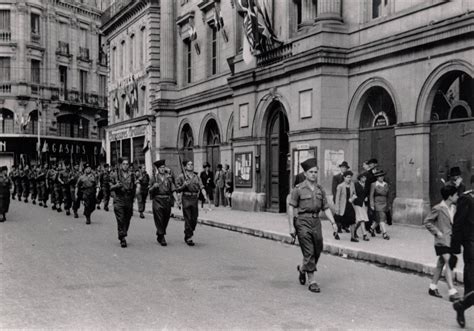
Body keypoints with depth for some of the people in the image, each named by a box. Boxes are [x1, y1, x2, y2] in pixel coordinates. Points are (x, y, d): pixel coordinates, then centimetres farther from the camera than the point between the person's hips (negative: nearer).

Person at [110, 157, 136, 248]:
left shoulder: (132, 175, 9)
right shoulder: (115, 175, 1)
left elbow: (135, 188, 18)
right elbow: (110, 187, 3)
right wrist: (116, 186, -14)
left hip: (129, 200, 3)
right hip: (119, 200, -3)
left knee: (127, 220, 7)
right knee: (121, 220, -9)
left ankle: (123, 236, 23)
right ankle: (122, 239, -7)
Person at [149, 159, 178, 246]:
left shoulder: (168, 178, 8)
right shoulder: (154, 178, 3)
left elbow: (173, 190, 4)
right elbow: (150, 191, 5)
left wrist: (177, 200, -6)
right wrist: (154, 187, -16)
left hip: (167, 200, 3)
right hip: (157, 200, -3)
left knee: (166, 219, 8)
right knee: (159, 219, -8)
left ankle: (159, 236, 25)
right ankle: (162, 238, -4)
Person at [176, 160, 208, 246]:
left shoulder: (197, 177, 14)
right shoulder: (181, 176, 2)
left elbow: (201, 187, 3)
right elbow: (177, 190, 3)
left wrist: (205, 196, -12)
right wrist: (184, 185, -15)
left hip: (195, 199, 4)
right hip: (186, 199, -4)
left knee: (194, 219, 7)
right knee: (188, 219, -6)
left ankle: (187, 235, 25)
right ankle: (188, 238, 1)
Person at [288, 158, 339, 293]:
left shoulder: (320, 189, 10)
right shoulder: (298, 189, -4)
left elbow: (326, 208, 11)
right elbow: (291, 208, -5)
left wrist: (333, 223, 0)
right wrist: (291, 226, -11)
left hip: (316, 221, 5)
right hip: (303, 221, -5)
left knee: (317, 251, 10)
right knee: (309, 252, -6)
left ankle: (302, 269, 37)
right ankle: (312, 281, 2)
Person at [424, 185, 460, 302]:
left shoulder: (453, 208, 8)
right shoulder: (438, 209, -13)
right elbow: (426, 221, -8)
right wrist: (437, 232, -14)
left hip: (451, 240, 8)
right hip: (442, 241, -8)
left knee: (440, 264, 15)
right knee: (449, 265, -16)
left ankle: (433, 288, 26)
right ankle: (452, 292, -19)